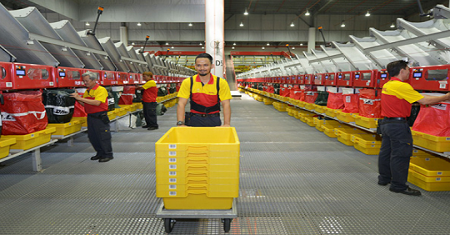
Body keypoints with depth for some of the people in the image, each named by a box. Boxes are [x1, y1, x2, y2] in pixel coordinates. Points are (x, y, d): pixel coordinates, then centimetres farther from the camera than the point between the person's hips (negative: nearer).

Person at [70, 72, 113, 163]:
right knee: (92, 137, 13)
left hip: (100, 117, -8)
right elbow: (85, 104, 16)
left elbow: (97, 103, -26)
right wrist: (78, 99, -2)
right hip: (90, 117, 8)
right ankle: (100, 153, 27)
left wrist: (80, 98, -25)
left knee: (103, 136, -1)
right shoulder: (87, 91, 12)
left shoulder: (101, 90, -11)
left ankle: (108, 154, 11)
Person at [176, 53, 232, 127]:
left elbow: (226, 105, -9)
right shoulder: (187, 82, -5)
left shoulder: (221, 83, -6)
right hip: (195, 119, 0)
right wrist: (180, 123, -22)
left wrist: (226, 124, -22)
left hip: (214, 119, 0)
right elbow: (181, 104, -9)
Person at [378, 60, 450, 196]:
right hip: (398, 125, -9)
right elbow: (424, 101, -16)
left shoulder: (387, 85, 10)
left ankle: (384, 178, 28)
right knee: (400, 155, -1)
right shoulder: (401, 86, -18)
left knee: (386, 151, 16)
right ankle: (398, 185, 8)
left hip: (386, 123, 9)